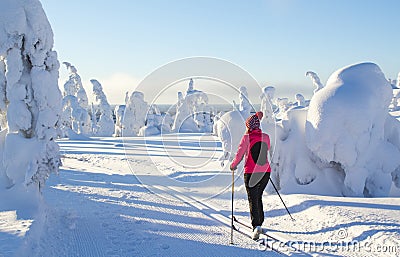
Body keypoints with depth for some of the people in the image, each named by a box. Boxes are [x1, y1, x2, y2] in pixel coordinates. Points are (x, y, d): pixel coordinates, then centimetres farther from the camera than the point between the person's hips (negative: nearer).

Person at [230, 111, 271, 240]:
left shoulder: (247, 137, -9)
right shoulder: (266, 137, 4)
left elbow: (240, 154, -6)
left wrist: (233, 165, 11)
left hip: (251, 173, -5)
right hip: (265, 172, 5)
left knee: (253, 200, -2)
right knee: (258, 197, 21)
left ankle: (256, 226, -16)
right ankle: (259, 223, 30)